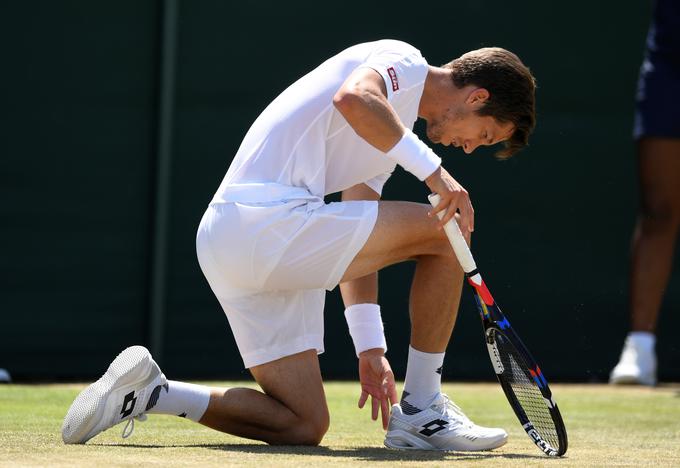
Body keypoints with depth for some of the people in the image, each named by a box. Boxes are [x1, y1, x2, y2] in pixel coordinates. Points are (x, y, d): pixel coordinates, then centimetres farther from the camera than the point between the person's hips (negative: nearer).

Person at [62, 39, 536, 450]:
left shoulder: (388, 127, 29)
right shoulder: (403, 61, 1)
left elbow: (357, 246, 25)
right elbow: (353, 99, -24)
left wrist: (370, 348, 18)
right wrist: (432, 168, -21)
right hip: (266, 223, -10)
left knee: (304, 426, 8)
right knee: (445, 231, -7)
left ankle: (147, 392, 5)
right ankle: (421, 409, 0)